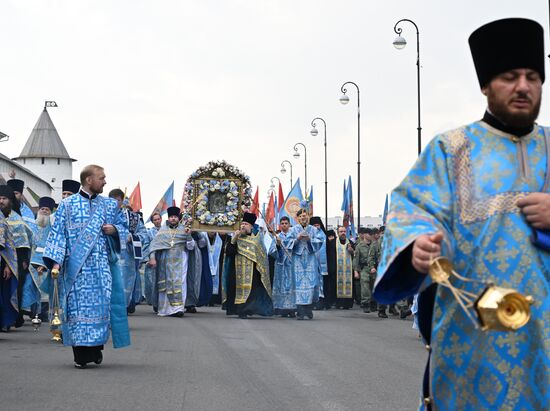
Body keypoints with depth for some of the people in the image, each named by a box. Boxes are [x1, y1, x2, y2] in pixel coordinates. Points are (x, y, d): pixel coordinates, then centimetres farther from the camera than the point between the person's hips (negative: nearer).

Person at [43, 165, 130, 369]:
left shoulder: (109, 204, 12)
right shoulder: (67, 205, 4)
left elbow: (121, 226, 19)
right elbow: (58, 234, 1)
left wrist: (114, 229, -5)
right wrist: (55, 261, -9)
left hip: (102, 266, 2)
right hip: (76, 267, -2)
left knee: (101, 304, -3)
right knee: (78, 306, -4)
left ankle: (96, 348, 9)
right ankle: (81, 355, -1)